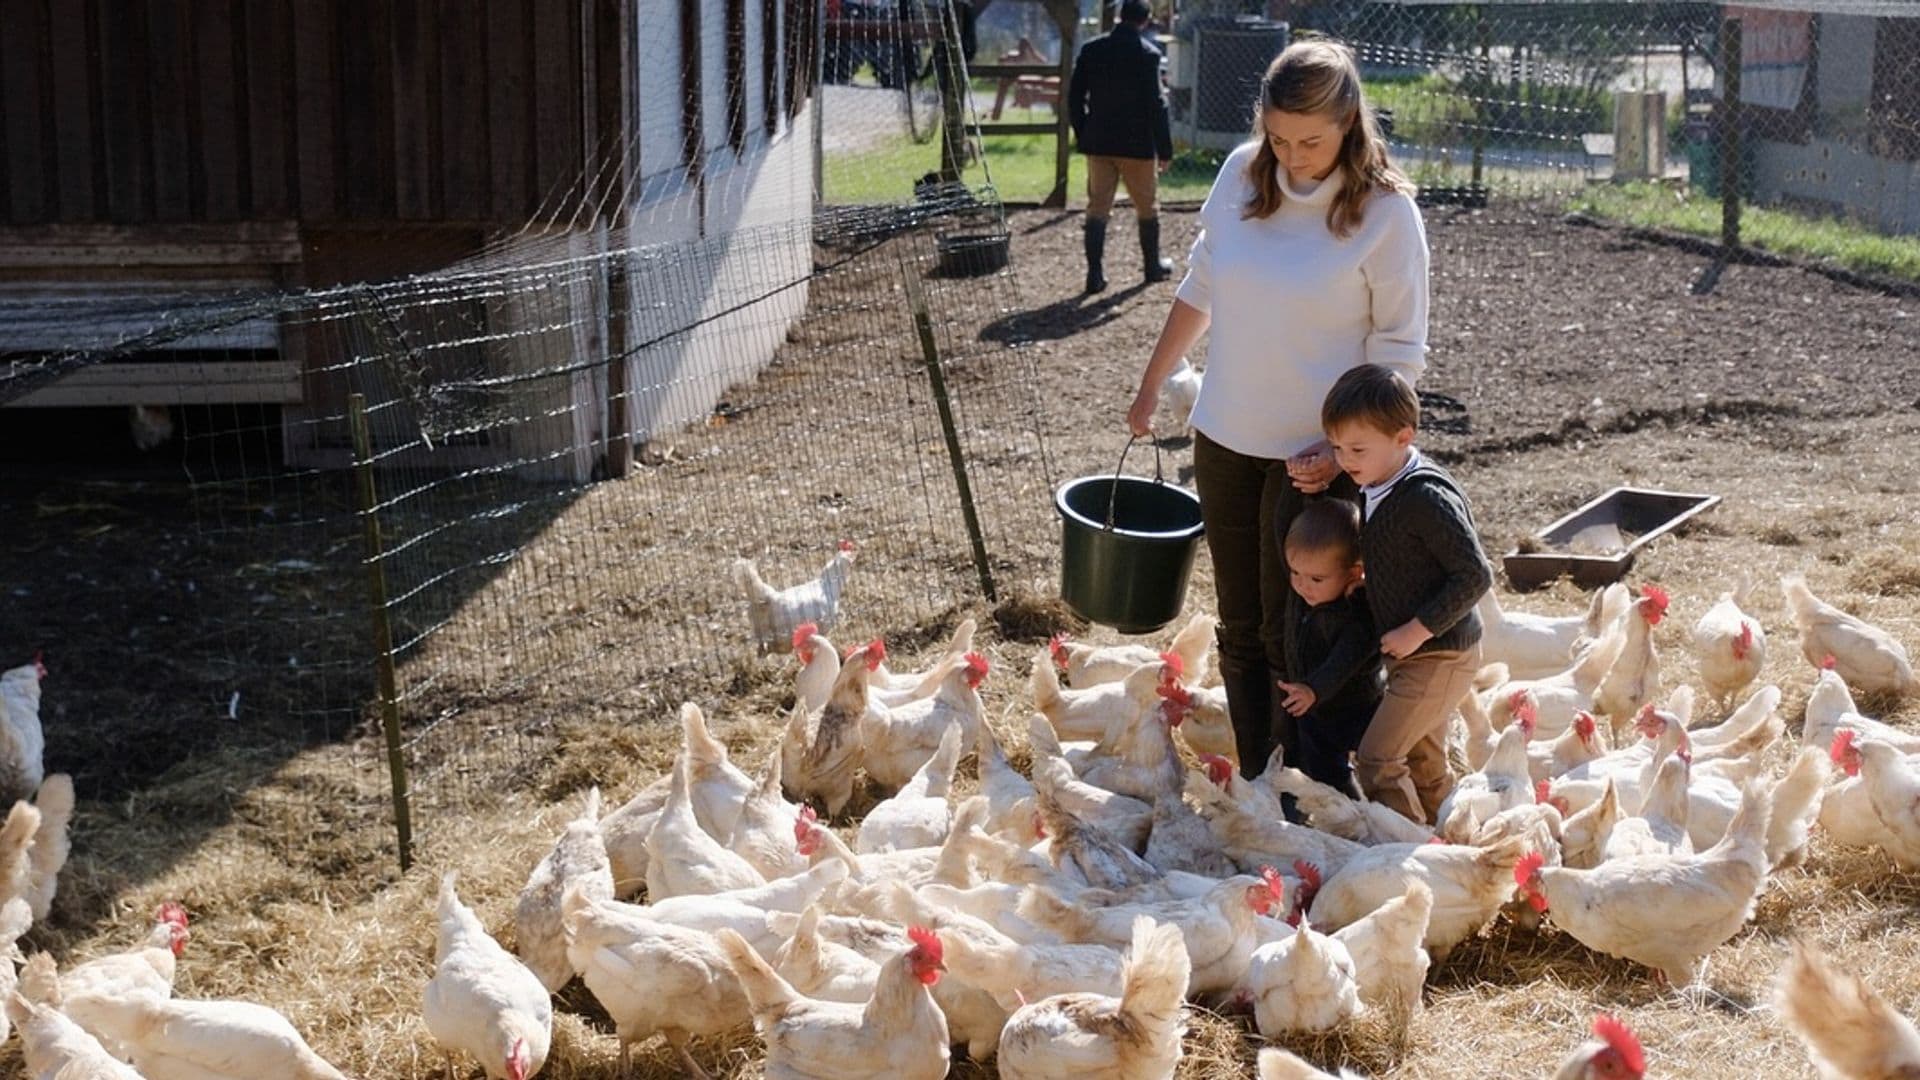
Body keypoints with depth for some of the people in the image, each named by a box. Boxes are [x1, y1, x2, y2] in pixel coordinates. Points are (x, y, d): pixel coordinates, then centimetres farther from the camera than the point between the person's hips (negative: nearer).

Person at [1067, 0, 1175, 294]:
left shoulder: (1091, 50, 1)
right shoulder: (1148, 54, -10)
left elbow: (1074, 96, 4)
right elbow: (1156, 104, -11)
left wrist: (1082, 134, 15)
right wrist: (1164, 149, -5)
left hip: (1098, 143, 3)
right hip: (1137, 145, -3)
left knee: (1098, 206, 5)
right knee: (1147, 206, 14)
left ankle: (1095, 273, -2)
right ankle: (1153, 266, 26)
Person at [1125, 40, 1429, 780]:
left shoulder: (1386, 212, -15)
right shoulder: (1242, 174, -2)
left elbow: (1397, 350, -9)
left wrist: (1341, 448, -17)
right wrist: (1151, 386, 16)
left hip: (1315, 452, -5)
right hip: (1226, 438, 5)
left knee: (1290, 634, 2)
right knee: (1240, 627, 12)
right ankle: (1250, 786, 23)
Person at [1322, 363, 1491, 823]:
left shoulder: (1426, 499, -26)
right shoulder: (1376, 486, 3)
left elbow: (1475, 575, -26)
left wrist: (1418, 630, -24)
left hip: (1440, 655, -10)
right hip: (1415, 652, 10)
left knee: (1377, 759, -9)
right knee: (1423, 760, 21)